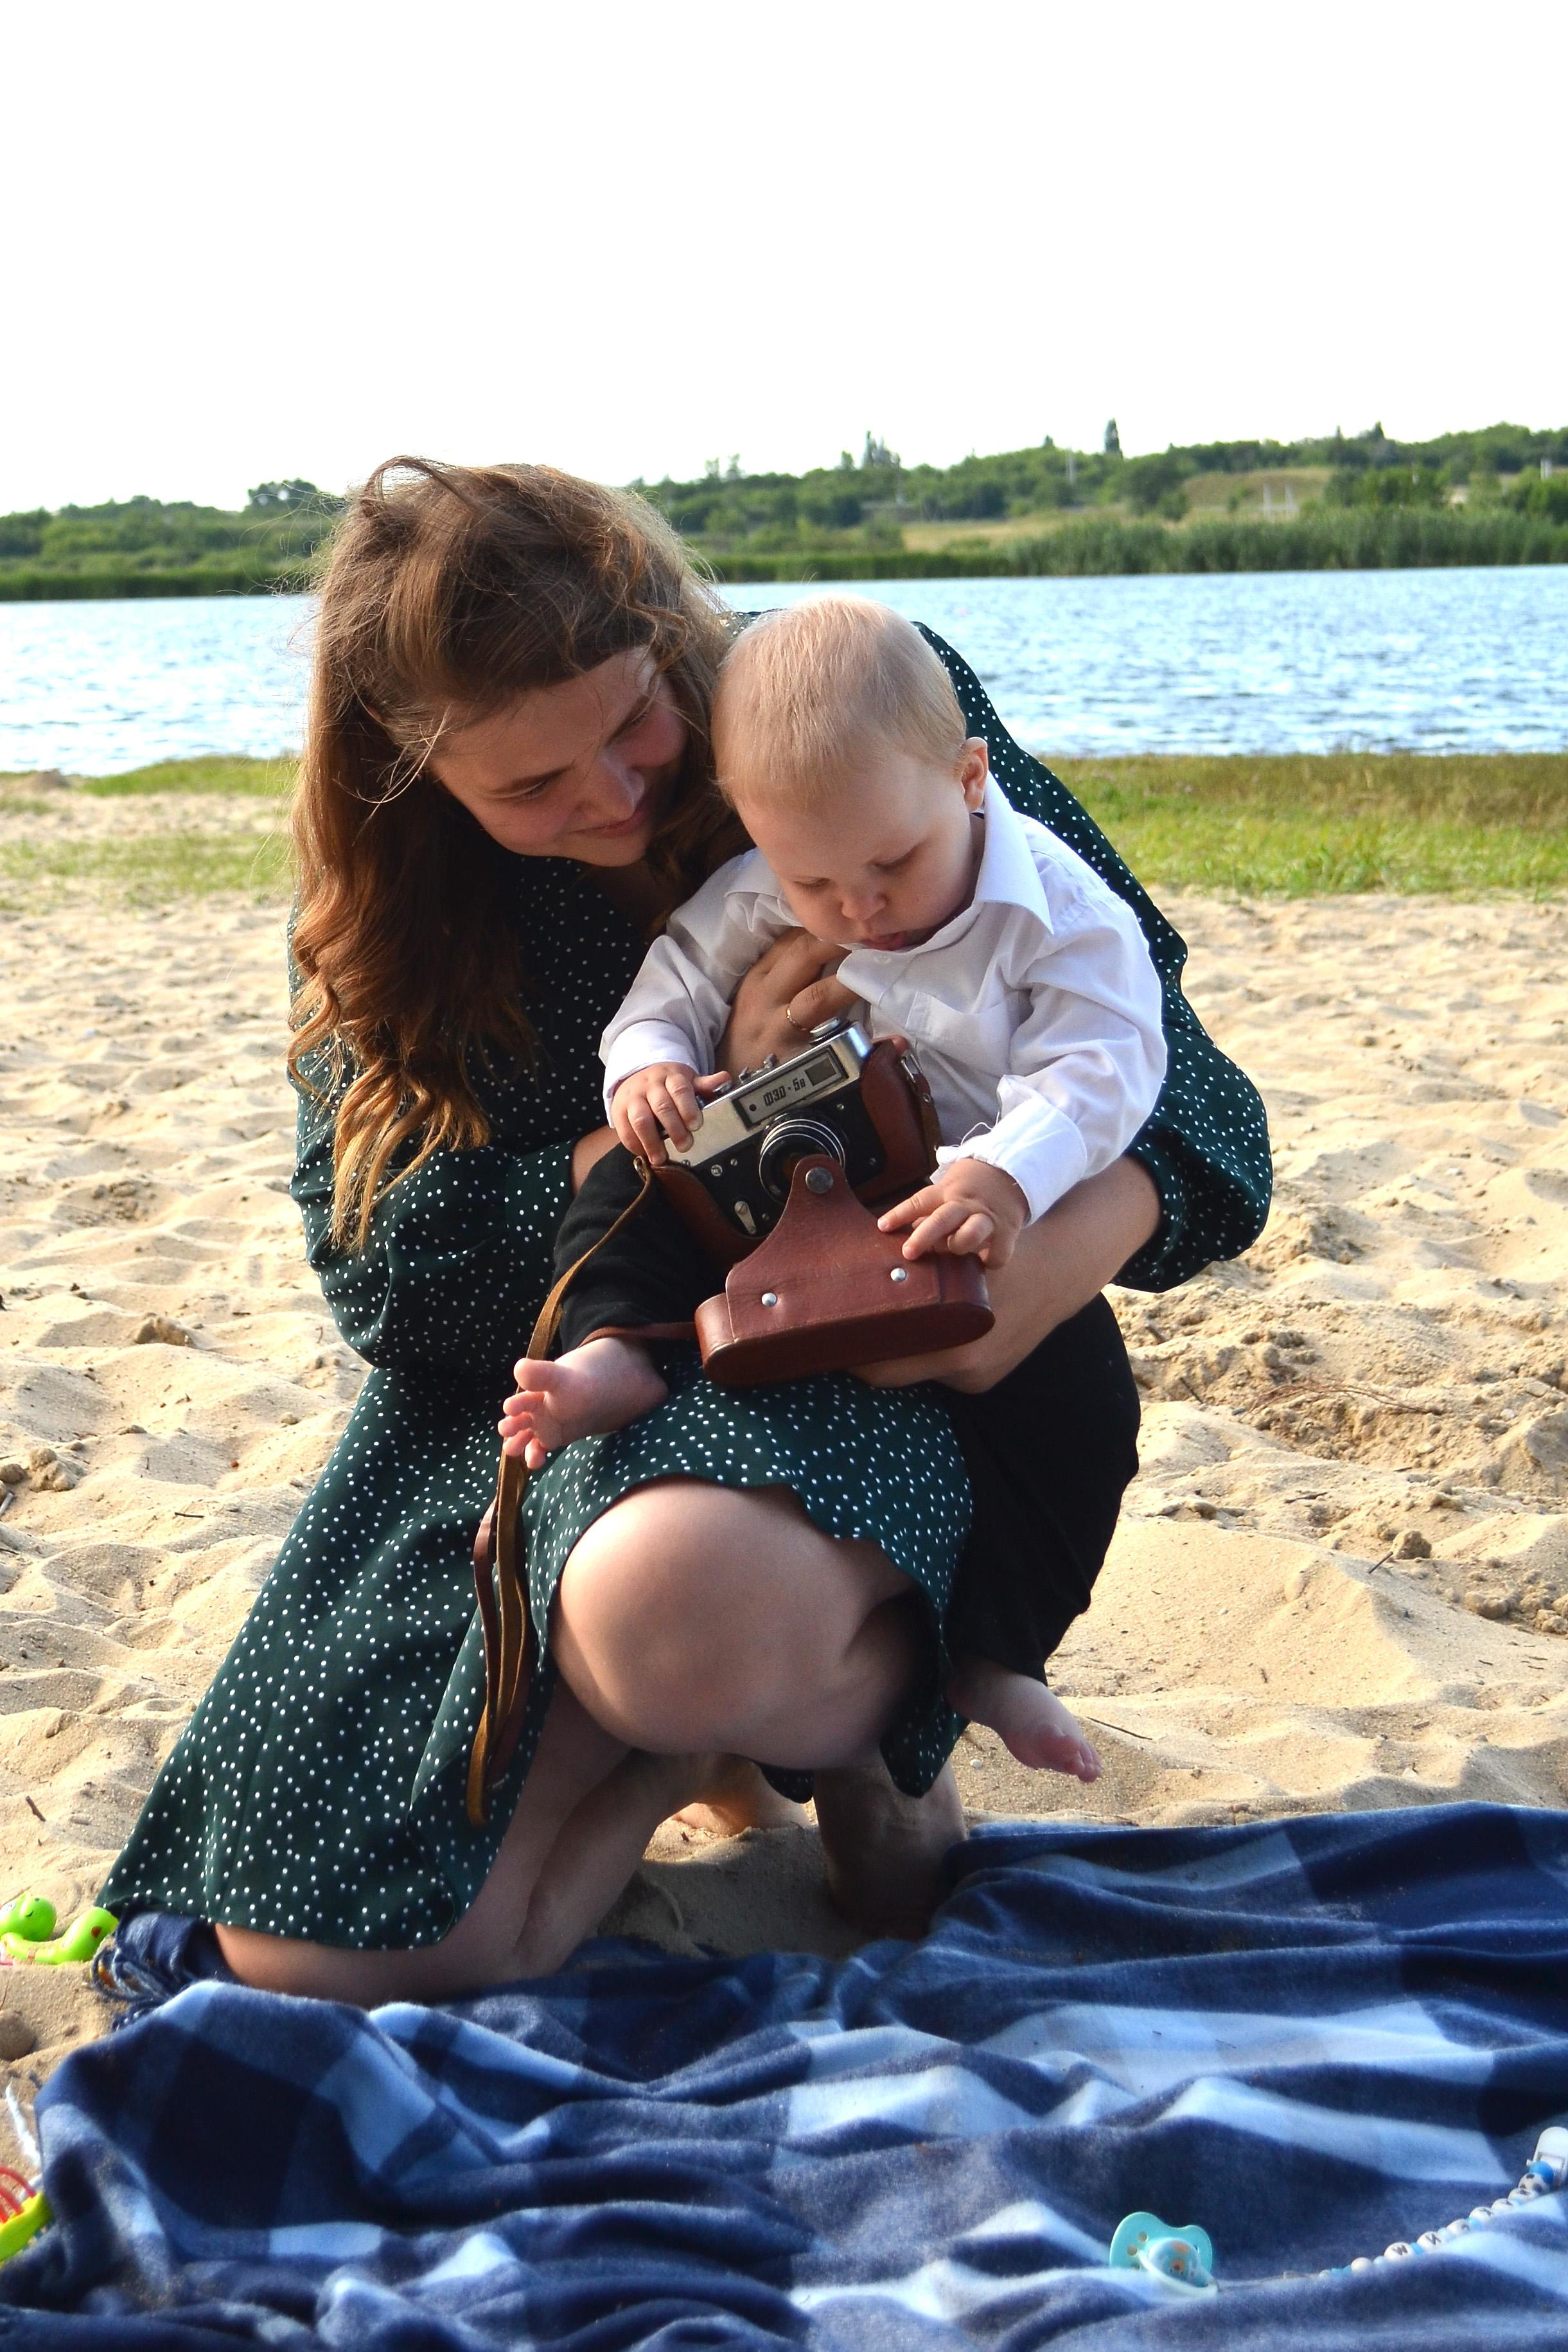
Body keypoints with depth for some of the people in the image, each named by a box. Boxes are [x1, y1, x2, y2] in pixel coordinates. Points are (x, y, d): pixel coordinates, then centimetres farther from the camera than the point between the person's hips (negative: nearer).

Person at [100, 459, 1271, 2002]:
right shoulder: (390, 899, 0)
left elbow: (1166, 1067, -5)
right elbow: (379, 1270, -6)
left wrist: (1066, 1251, -28)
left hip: (855, 1378, -3)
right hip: (537, 1399, 4)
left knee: (673, 1603, -41)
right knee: (305, 1964, -9)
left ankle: (860, 1716, -3)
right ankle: (700, 1728, 15)